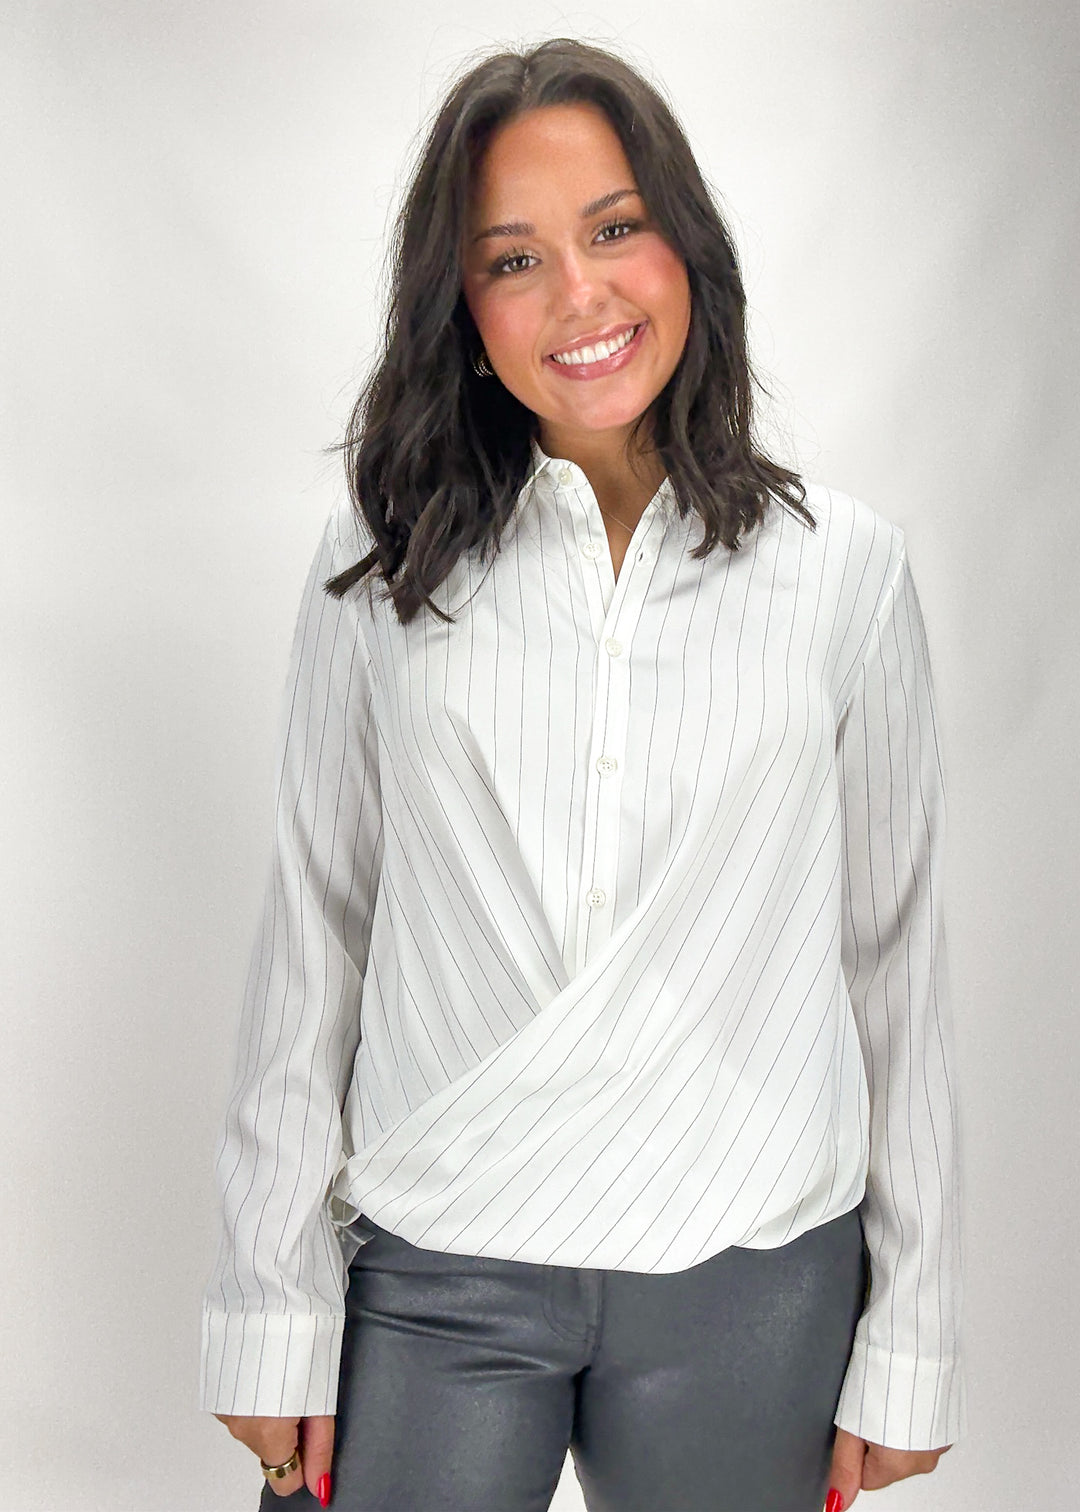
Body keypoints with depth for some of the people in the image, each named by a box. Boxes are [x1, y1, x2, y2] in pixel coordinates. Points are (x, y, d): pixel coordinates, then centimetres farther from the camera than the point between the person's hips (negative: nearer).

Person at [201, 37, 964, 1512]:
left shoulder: (848, 568, -1)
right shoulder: (384, 560, 0)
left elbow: (896, 962, 2)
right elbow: (314, 934, 1)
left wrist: (909, 1346, 4)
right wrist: (275, 1306, 0)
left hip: (753, 1279, 1)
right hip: (435, 1276, 0)